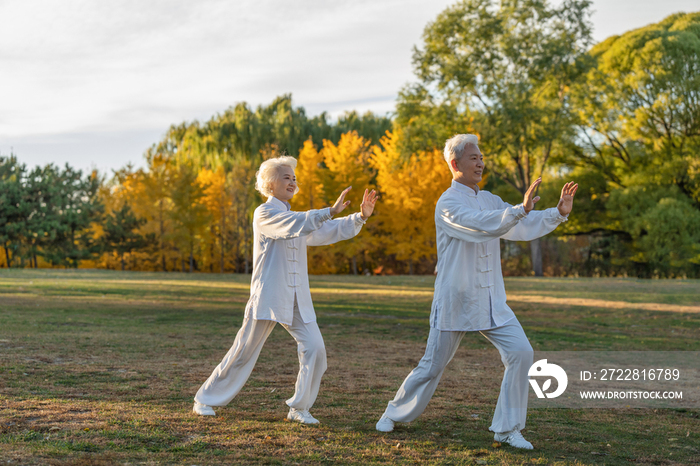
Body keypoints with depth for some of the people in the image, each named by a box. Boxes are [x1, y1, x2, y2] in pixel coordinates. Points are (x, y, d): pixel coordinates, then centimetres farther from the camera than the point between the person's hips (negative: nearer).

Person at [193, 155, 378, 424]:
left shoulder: (297, 218, 18)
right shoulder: (264, 213, -6)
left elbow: (332, 231, 13)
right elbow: (295, 226, -24)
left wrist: (361, 216, -1)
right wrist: (330, 210, -30)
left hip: (297, 301, 6)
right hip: (268, 298, -6)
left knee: (314, 348, -10)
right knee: (243, 353, 2)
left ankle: (299, 408, 4)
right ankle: (205, 399, 19)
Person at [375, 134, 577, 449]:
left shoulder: (489, 201, 12)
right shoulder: (448, 204, -12)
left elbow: (525, 227, 5)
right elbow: (481, 225, -29)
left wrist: (559, 213, -9)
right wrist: (521, 209, -39)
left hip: (492, 304, 6)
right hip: (455, 304, -6)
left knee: (520, 352, -10)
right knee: (432, 366, 5)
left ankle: (507, 428, 1)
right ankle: (395, 413, 29)